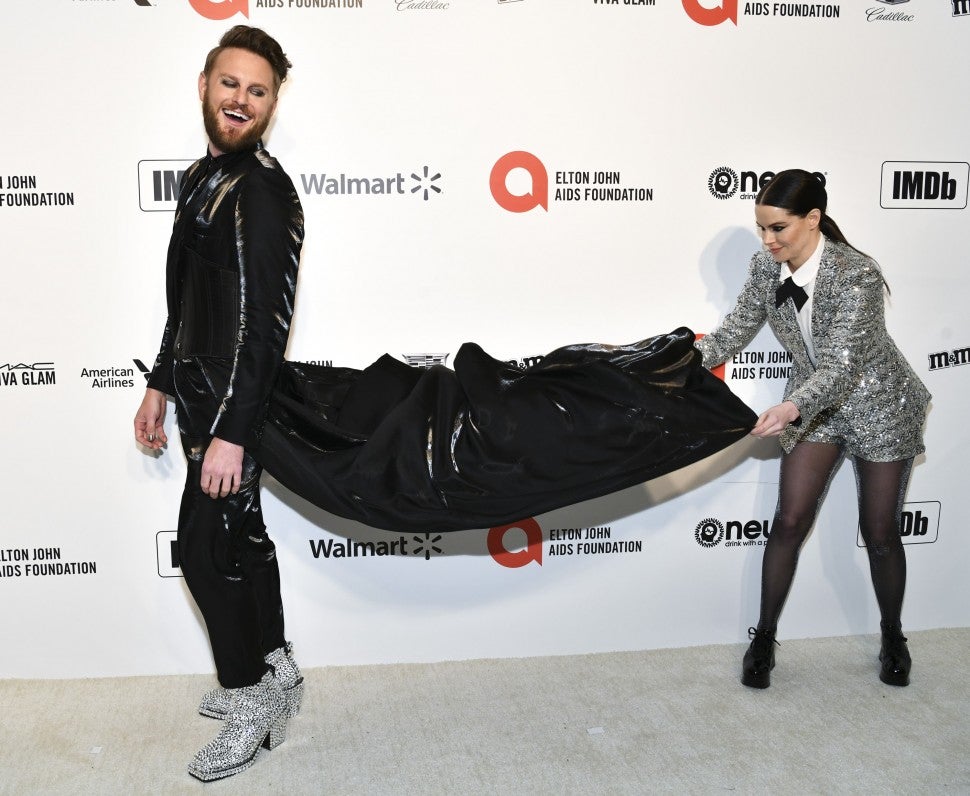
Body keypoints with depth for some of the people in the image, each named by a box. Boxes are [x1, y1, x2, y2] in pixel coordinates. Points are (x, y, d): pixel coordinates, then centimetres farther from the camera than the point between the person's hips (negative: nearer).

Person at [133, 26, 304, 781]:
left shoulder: (262, 190, -17)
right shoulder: (204, 177, 14)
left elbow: (260, 319, -23)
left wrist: (230, 433, -25)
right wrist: (161, 385, 21)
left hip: (237, 405, -9)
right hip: (203, 396, 9)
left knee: (206, 548, -3)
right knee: (240, 536, 16)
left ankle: (250, 699, 15)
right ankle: (274, 670, 32)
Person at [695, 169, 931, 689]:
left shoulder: (856, 276, -30)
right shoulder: (767, 265, -13)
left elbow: (841, 365, -37)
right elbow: (738, 327, 1)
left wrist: (791, 409, -54)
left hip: (879, 406, -4)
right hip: (814, 405, 4)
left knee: (879, 530, 6)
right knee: (789, 520, -1)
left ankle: (892, 638, 29)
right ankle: (764, 638, 12)